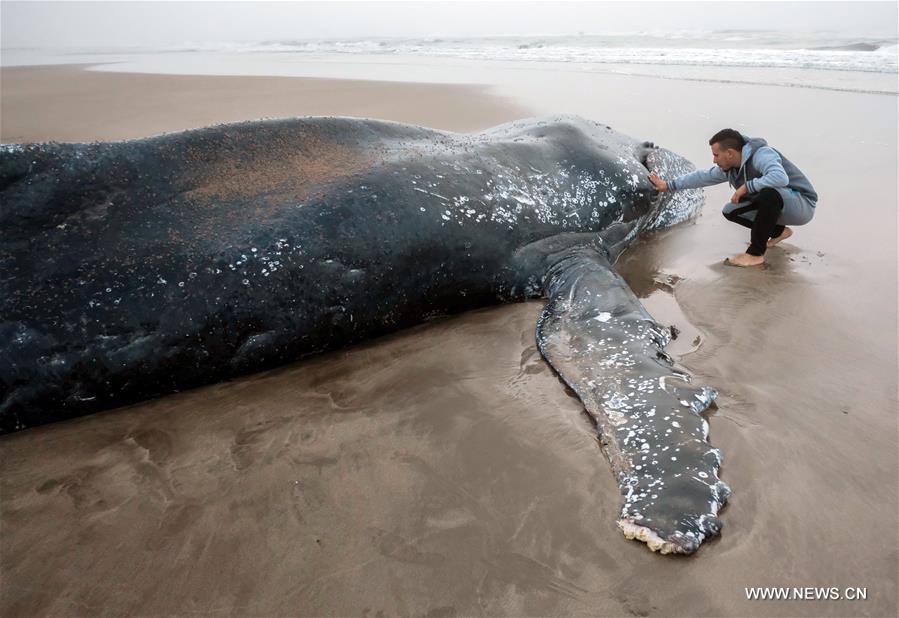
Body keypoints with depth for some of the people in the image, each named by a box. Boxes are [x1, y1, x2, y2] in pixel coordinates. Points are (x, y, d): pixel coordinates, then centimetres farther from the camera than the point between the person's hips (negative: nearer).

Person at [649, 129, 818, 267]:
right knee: (730, 211, 0)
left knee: (769, 193, -38)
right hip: (773, 205, 9)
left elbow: (781, 178, -45)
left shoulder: (762, 154, -27)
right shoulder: (729, 167, -2)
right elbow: (703, 176, 9)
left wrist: (746, 187, -37)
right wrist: (668, 185, 11)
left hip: (802, 204, -9)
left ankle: (756, 254, -25)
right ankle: (778, 231, 15)